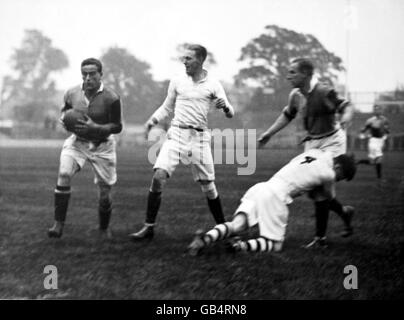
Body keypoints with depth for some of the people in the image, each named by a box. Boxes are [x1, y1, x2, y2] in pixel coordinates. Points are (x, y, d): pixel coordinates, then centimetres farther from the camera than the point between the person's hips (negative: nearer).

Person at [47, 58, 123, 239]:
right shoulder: (72, 94, -5)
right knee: (64, 173, -25)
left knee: (105, 192, 3)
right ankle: (59, 224, -21)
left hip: (102, 146, -2)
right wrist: (64, 118, -8)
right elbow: (65, 109, 16)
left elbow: (117, 127, -11)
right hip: (77, 142, 2)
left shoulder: (111, 99, -16)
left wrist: (94, 127, -26)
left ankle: (104, 229, 31)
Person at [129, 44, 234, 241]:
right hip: (176, 134, 1)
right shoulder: (177, 82, 7)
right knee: (158, 177, -15)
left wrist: (225, 106, -23)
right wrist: (152, 121, 2)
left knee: (207, 186, 2)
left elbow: (230, 114, 0)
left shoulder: (212, 85, 1)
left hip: (199, 137, -1)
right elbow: (166, 108, 19)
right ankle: (149, 227, -8)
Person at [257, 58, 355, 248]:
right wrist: (269, 134, 17)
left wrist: (345, 119, -42)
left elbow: (346, 106, -21)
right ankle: (344, 212, 28)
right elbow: (287, 115, 17)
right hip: (312, 142, 7)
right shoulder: (295, 95, 1)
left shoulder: (324, 92, -20)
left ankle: (320, 237, -3)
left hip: (331, 141, -7)